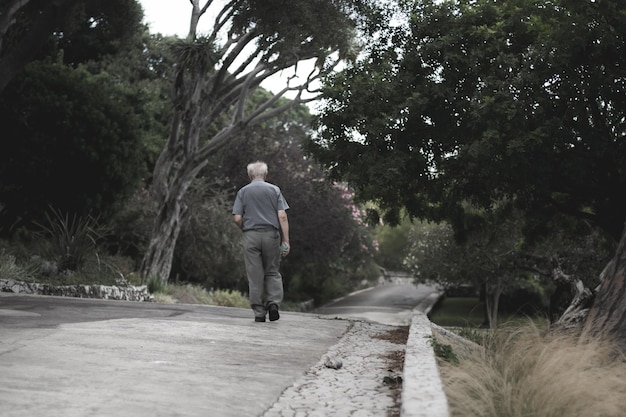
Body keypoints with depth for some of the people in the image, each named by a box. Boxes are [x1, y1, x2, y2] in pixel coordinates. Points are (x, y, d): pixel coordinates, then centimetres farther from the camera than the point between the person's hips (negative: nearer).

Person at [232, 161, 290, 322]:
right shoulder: (274, 190, 5)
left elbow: (237, 218, -2)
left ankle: (259, 313, 5)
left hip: (251, 236, 0)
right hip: (271, 234, 0)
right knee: (272, 272, 13)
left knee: (255, 276, 4)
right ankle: (274, 302, -6)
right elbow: (282, 216, -3)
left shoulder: (243, 191, 5)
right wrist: (286, 240, -2)